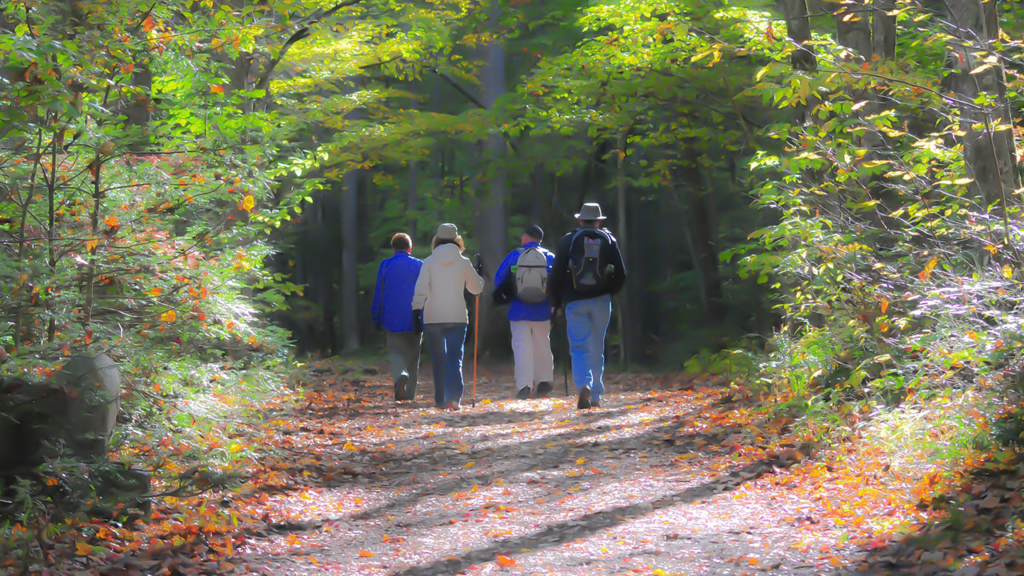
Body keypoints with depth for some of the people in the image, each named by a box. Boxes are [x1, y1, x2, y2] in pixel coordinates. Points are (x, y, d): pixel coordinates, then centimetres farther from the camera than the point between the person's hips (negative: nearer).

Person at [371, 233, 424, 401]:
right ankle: (409, 394, 11)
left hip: (393, 320, 0)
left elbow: (378, 295, 4)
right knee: (412, 356, 10)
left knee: (395, 352, 4)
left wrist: (377, 320, 10)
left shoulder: (385, 266, 1)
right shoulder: (420, 266, 1)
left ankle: (400, 375, -28)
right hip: (415, 320, 1)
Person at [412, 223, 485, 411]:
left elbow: (420, 289, -9)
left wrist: (416, 311, -6)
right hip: (457, 317, -1)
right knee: (455, 358, -2)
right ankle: (453, 397, -19)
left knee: (438, 360, 11)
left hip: (432, 318, 1)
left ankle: (440, 399, 14)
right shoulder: (463, 262, 1)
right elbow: (476, 288, 12)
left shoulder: (429, 262, 0)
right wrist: (477, 274, 31)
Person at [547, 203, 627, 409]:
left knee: (579, 348, -2)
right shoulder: (609, 240, 7)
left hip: (575, 302, -2)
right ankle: (596, 396, 12)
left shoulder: (568, 241, 1)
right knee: (597, 349, 11)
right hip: (601, 302, 2)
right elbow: (621, 275, 6)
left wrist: (555, 303, 11)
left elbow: (556, 275, -1)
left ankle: (583, 385, -27)